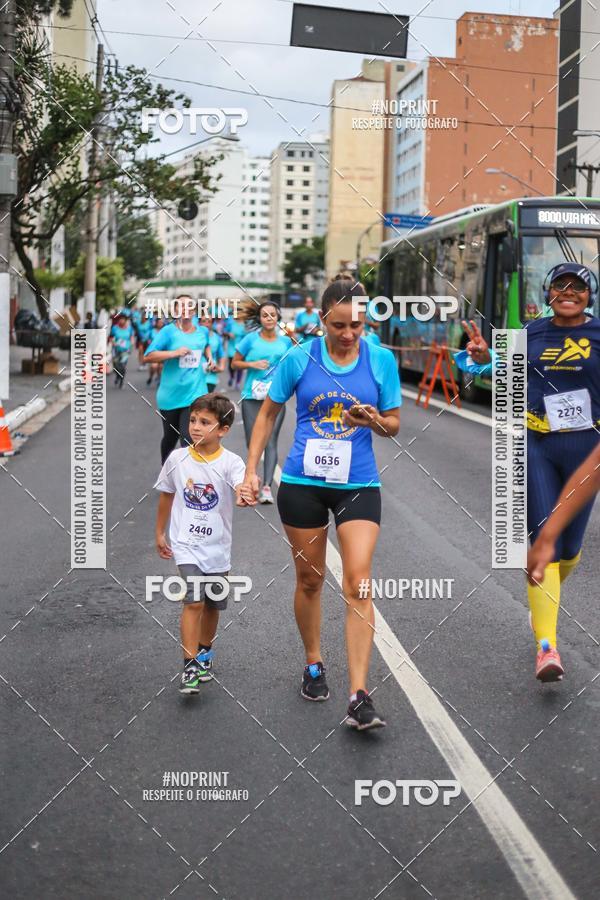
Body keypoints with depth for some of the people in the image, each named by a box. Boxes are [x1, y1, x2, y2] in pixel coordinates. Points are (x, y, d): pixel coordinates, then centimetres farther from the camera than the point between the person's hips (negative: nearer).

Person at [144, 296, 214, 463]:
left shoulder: (203, 331, 6)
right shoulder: (168, 331, -8)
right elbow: (148, 356, -16)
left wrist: (209, 357, 11)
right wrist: (175, 353, -24)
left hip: (195, 396, 1)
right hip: (170, 396, -1)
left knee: (189, 440, -13)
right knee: (170, 437, 18)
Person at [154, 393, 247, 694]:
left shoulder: (230, 462, -12)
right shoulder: (177, 459, -5)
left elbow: (242, 487, -32)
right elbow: (166, 495, 10)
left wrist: (245, 494, -56)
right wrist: (159, 533, 15)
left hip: (217, 548, 1)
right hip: (186, 544, -1)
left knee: (212, 606, 16)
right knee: (194, 601, -17)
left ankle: (204, 652, 41)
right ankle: (190, 667, -12)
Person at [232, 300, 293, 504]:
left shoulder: (285, 341, 5)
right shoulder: (251, 339, -1)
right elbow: (235, 363, 6)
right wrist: (252, 364, -10)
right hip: (252, 398, 0)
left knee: (270, 442, -10)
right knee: (253, 442, 4)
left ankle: (267, 486, -14)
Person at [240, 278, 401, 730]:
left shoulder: (382, 361, -4)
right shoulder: (299, 359, -5)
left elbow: (394, 424, 5)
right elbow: (268, 414, 7)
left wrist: (375, 420, -17)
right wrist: (251, 469, 2)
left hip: (358, 485, 0)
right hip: (302, 483, 1)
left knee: (358, 585, -10)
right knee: (310, 579, 12)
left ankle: (360, 697, -10)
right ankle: (314, 665, 35)